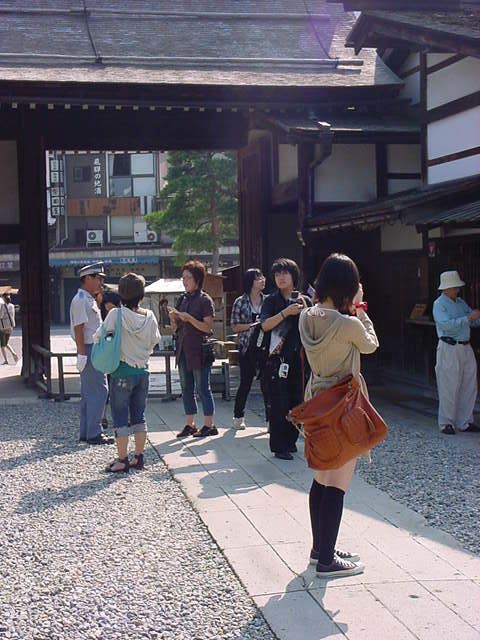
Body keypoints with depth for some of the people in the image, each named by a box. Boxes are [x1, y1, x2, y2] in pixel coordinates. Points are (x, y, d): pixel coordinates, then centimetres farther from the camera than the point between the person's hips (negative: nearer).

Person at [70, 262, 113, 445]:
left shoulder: (89, 300, 18)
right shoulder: (81, 300, -14)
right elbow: (79, 329, -19)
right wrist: (82, 354, -22)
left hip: (94, 349, 11)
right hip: (89, 350, -11)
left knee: (89, 392, 13)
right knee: (99, 390, -10)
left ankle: (86, 433, 19)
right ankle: (94, 434, -7)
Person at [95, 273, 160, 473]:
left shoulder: (117, 314, -15)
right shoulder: (149, 316, -3)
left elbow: (98, 337, -8)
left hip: (123, 372, -4)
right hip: (143, 370, 5)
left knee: (120, 417, 3)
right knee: (139, 415, 14)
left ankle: (122, 461, 5)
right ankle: (138, 457, 20)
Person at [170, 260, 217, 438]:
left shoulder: (204, 300, -7)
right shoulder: (183, 299, 13)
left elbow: (208, 327, -13)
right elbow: (176, 328, 17)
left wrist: (189, 318, -21)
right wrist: (173, 319, -3)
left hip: (199, 350, -7)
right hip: (183, 350, 7)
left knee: (202, 388, -3)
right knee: (186, 389, 10)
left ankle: (209, 425, 5)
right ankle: (190, 425, 17)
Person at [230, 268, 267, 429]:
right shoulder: (240, 302, 2)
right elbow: (235, 327, -1)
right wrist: (253, 325, -12)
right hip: (247, 348, -1)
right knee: (246, 383, 5)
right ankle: (238, 416, 20)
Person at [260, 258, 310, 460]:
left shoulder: (304, 300, 10)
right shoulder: (271, 300, 2)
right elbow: (265, 325, -11)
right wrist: (286, 312, -19)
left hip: (299, 358, 3)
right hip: (277, 358, -3)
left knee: (296, 401, 7)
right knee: (279, 403, -5)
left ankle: (290, 440, 19)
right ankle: (279, 447, -2)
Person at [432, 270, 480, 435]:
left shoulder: (461, 303, 16)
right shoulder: (439, 304, -6)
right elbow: (447, 324, -20)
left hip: (466, 348, 7)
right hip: (449, 349, -7)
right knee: (449, 388, -4)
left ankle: (465, 422, 18)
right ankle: (446, 423, 5)